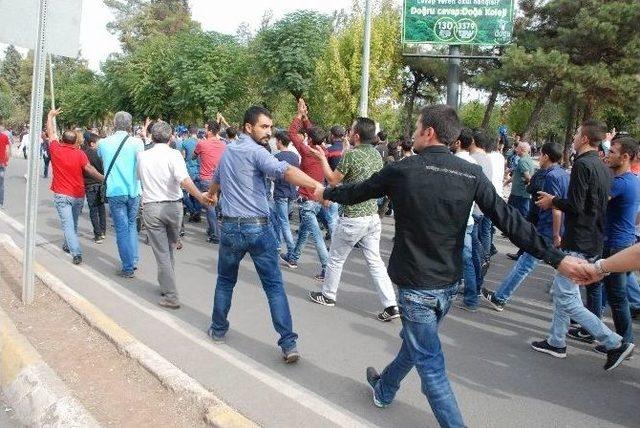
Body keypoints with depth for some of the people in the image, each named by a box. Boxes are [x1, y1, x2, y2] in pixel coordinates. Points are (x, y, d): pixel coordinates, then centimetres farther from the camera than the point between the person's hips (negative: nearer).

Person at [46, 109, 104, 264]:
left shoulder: (56, 149, -4)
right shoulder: (80, 153, -6)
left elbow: (50, 132, 11)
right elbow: (89, 168, -20)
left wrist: (50, 115, 25)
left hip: (62, 195, -2)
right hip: (78, 195, 2)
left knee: (67, 224, -6)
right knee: (73, 223, 21)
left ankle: (76, 253, -19)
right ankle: (68, 245, 38)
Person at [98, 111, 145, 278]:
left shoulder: (103, 143, -1)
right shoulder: (137, 142, -8)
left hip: (115, 192, -1)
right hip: (133, 191, 1)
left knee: (122, 229, 5)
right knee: (132, 224, 20)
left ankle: (128, 268, 9)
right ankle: (134, 260, 18)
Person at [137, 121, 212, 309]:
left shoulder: (142, 156, 1)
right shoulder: (174, 154, -9)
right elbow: (184, 180, -25)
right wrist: (200, 197, -24)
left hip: (151, 207, 1)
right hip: (173, 206, -1)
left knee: (162, 253, 4)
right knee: (170, 249, 20)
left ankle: (170, 295, 3)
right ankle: (166, 285, 33)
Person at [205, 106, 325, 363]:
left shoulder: (227, 151, 14)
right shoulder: (255, 151, -11)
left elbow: (216, 178, 36)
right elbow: (284, 170, -32)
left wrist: (211, 194, 58)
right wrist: (316, 185, -43)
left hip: (230, 226, 6)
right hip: (258, 228, -6)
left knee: (225, 281, 23)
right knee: (274, 286, -1)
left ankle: (218, 329, 35)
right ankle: (289, 344, -3)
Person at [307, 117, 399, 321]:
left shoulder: (351, 155, -17)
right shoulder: (377, 154, 4)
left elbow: (332, 180, -5)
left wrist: (322, 158, 7)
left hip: (352, 218, -6)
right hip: (373, 216, 7)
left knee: (336, 259, 13)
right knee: (375, 261, 10)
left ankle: (328, 295, 31)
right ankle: (390, 305, 5)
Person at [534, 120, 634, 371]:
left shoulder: (582, 165, -17)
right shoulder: (603, 168, 12)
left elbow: (575, 206, -23)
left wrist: (552, 202, -6)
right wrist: (556, 201, 16)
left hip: (579, 244, -10)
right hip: (594, 241, 10)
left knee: (566, 298, -4)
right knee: (561, 292, 17)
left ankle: (614, 343, -1)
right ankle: (557, 342, 26)